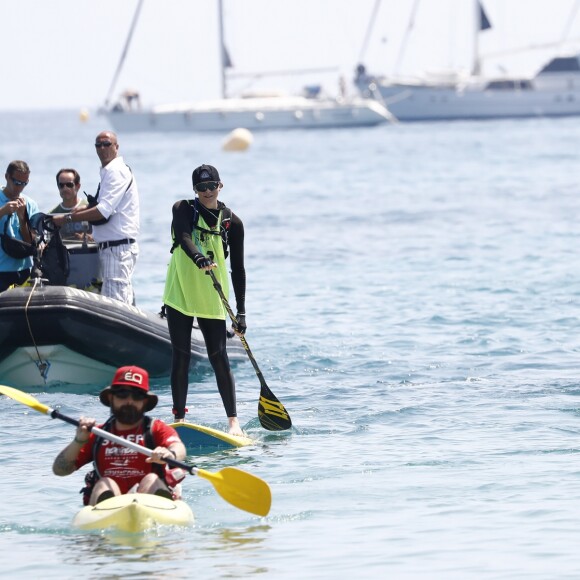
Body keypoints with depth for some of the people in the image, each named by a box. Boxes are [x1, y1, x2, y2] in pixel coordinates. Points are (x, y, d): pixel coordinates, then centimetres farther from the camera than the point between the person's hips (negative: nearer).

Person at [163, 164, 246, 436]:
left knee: (219, 358, -6)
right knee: (181, 357, 2)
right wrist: (199, 258, -43)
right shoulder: (183, 209, -1)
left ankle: (233, 421, -2)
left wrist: (241, 311, 0)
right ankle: (179, 419, 8)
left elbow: (238, 269, 4)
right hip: (179, 295, 0)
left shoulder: (232, 223, 3)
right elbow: (183, 237, -22)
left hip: (211, 300, 0)